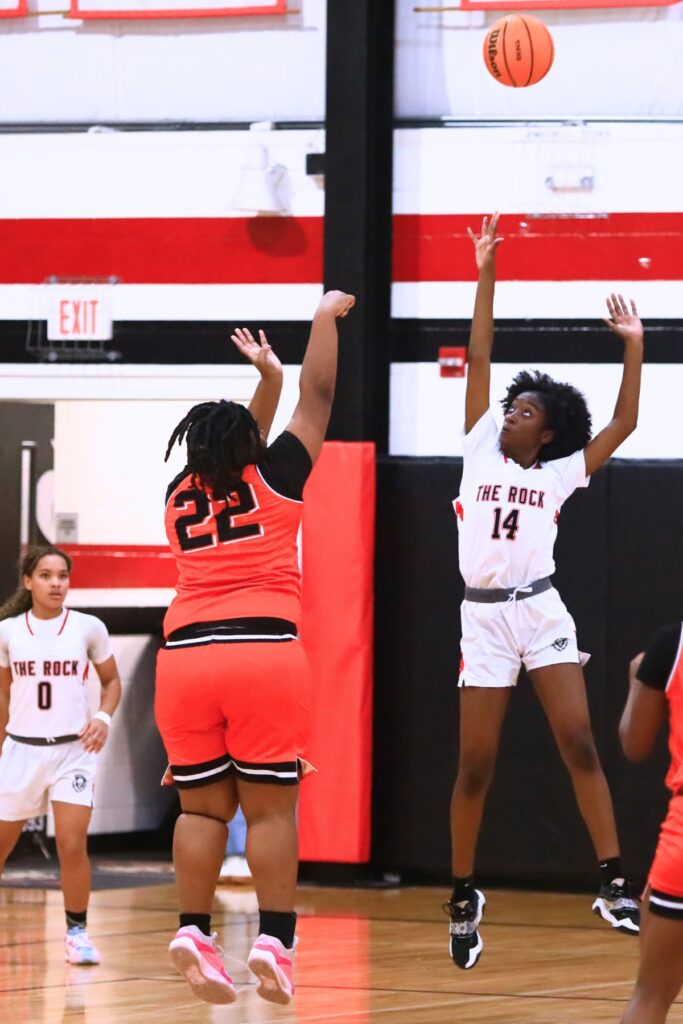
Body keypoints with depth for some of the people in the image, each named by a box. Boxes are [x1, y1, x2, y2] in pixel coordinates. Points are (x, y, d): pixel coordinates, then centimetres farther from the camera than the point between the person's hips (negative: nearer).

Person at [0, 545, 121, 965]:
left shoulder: (88, 628, -3)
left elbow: (112, 681, 10)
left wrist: (103, 718, -8)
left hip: (73, 749, -2)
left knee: (72, 846, -14)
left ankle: (77, 931, 1)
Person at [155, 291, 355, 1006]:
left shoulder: (180, 499, 18)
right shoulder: (271, 480, 7)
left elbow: (232, 458, 38)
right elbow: (317, 396, 12)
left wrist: (265, 380, 48)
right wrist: (326, 317, 23)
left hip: (185, 654, 3)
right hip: (267, 653, -3)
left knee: (202, 808, 9)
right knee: (271, 808, -1)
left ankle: (193, 928, -5)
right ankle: (273, 939, -10)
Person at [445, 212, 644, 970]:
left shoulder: (560, 474, 7)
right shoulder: (480, 450, 8)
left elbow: (625, 422, 1)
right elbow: (478, 358, 6)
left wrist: (633, 344, -1)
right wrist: (486, 273, 3)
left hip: (542, 613, -1)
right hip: (484, 617, 1)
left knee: (579, 744, -9)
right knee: (475, 765, 2)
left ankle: (613, 884, -9)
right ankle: (464, 898, 13)